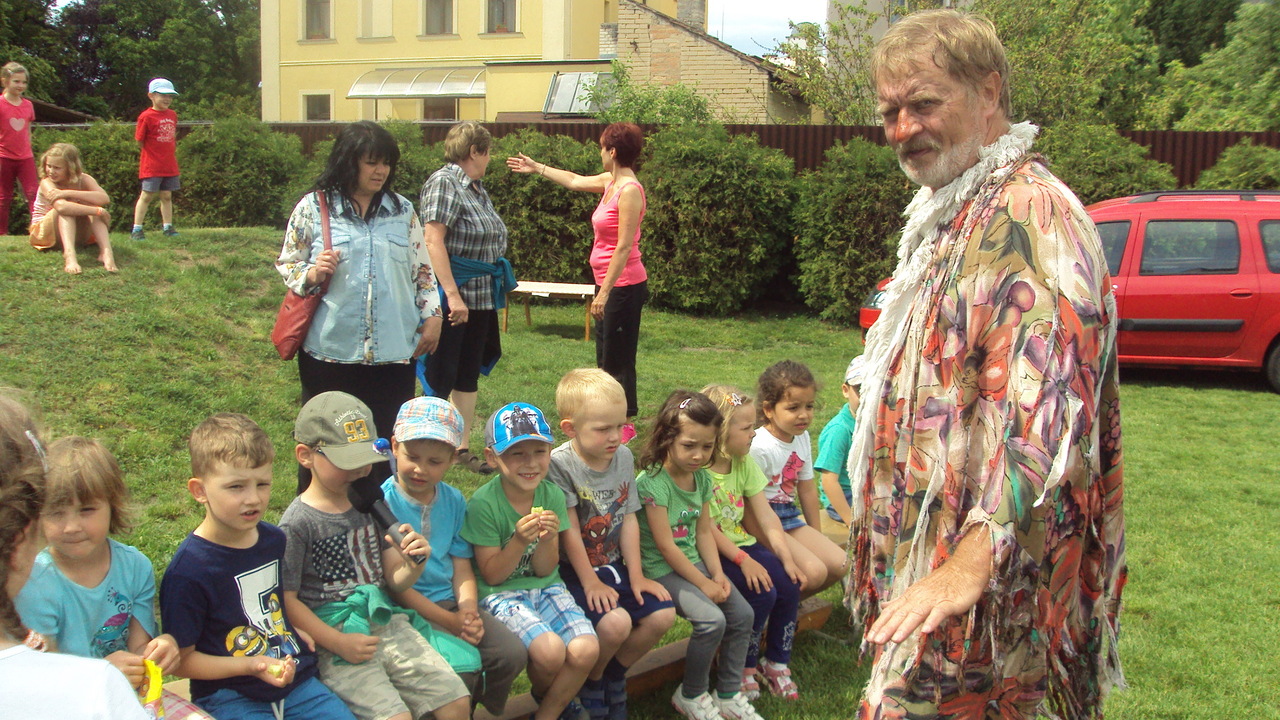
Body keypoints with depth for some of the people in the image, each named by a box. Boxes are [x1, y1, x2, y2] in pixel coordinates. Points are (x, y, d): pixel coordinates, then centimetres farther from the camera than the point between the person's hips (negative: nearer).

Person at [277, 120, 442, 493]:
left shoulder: (402, 210, 9)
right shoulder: (313, 207, 0)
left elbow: (422, 269, 14)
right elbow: (285, 264, 6)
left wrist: (431, 316, 6)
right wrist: (311, 274, -14)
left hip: (392, 351, 2)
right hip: (330, 350, -2)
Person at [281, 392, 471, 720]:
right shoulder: (298, 522, -9)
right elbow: (287, 600, -10)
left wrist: (413, 566, -10)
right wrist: (338, 643, -15)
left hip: (387, 622, 6)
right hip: (335, 637, -6)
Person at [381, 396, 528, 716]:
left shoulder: (454, 501, 7)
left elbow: (462, 568, 9)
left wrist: (468, 610, -12)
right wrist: (450, 621, -15)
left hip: (452, 603, 6)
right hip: (407, 609, -5)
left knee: (513, 653, -13)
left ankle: (487, 711, 13)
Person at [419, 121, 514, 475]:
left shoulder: (476, 188, 15)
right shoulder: (444, 183, -13)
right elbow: (433, 241, -21)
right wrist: (452, 295, -26)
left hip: (481, 298, 9)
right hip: (453, 299, -9)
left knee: (469, 375, 14)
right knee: (441, 377, -3)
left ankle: (462, 447, 23)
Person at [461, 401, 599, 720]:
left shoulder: (552, 496, -2)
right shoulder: (484, 503, -14)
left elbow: (544, 570, 1)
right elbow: (492, 575, -9)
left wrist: (546, 540, -21)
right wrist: (519, 541, -25)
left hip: (546, 587, 4)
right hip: (501, 594, -4)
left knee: (586, 651, -21)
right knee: (550, 650, -29)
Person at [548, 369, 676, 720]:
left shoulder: (624, 457, 2)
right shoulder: (559, 464, -17)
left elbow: (629, 520, 3)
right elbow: (569, 530, -17)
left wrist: (636, 575, -1)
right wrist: (590, 583, -16)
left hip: (614, 564, 6)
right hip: (574, 569, -6)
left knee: (662, 613, -11)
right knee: (616, 622, -28)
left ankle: (614, 675, 12)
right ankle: (591, 683, 3)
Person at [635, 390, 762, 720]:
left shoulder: (702, 478, 5)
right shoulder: (652, 482, -19)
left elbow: (704, 532, 10)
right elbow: (665, 546, -19)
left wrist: (718, 574, -4)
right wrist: (704, 583, -16)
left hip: (693, 562, 8)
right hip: (661, 570, -8)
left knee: (742, 614, -6)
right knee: (712, 619, -24)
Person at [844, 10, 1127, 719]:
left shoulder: (1030, 214, -18)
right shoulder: (953, 214, 17)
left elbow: (1045, 409, -29)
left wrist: (970, 563, -35)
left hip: (985, 582, -10)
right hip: (926, 554, 10)